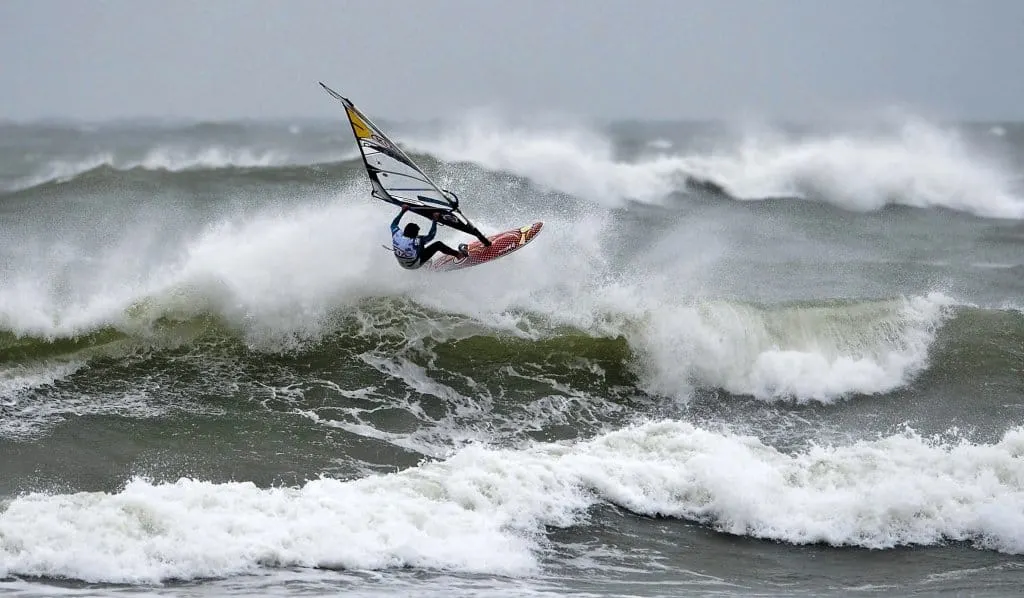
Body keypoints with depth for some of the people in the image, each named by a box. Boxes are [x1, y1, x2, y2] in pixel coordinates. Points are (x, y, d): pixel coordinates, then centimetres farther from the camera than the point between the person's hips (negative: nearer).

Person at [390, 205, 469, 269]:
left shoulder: (397, 235, -24)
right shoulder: (416, 242, -39)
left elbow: (393, 224, -2)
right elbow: (430, 235, -28)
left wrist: (403, 211, 3)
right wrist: (435, 221, -23)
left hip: (401, 263, 6)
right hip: (414, 265, -6)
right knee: (438, 244, -4)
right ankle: (458, 254, 12)